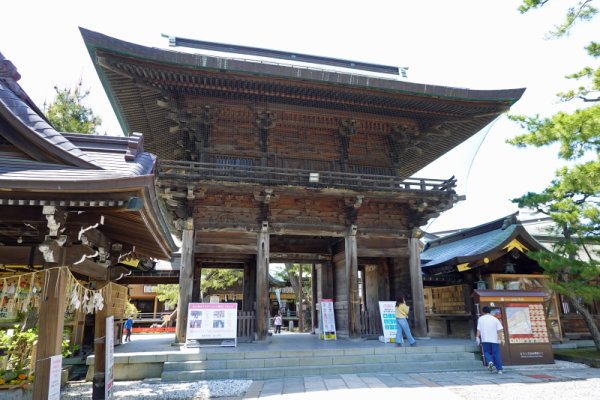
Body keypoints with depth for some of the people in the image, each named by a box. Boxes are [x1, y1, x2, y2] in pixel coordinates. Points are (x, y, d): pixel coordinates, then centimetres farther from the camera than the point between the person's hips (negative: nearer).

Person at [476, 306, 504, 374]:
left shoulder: (480, 319, 5)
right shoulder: (495, 319, 5)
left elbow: (478, 329, 1)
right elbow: (499, 330, -3)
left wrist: (478, 337, 9)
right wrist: (502, 339, -4)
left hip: (485, 339, -1)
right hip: (494, 340, 1)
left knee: (487, 352, 9)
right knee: (496, 354, 7)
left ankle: (490, 362, -19)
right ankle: (499, 369, 6)